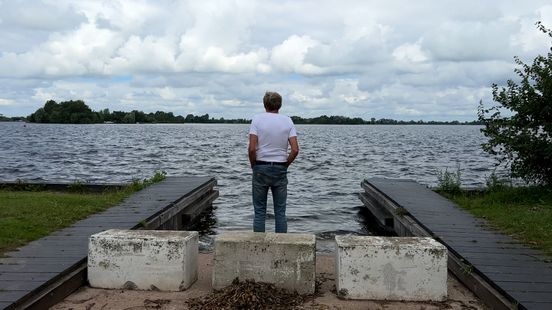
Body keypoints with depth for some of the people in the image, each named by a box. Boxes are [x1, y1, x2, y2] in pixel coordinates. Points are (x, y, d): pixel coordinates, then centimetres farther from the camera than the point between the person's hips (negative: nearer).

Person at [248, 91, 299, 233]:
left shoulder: (257, 119, -4)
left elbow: (252, 148, -13)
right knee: (280, 212, 8)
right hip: (280, 169, 2)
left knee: (260, 211, 5)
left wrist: (253, 165, 3)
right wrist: (286, 164, 9)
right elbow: (295, 150, -6)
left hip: (261, 168, -1)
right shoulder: (288, 121, 2)